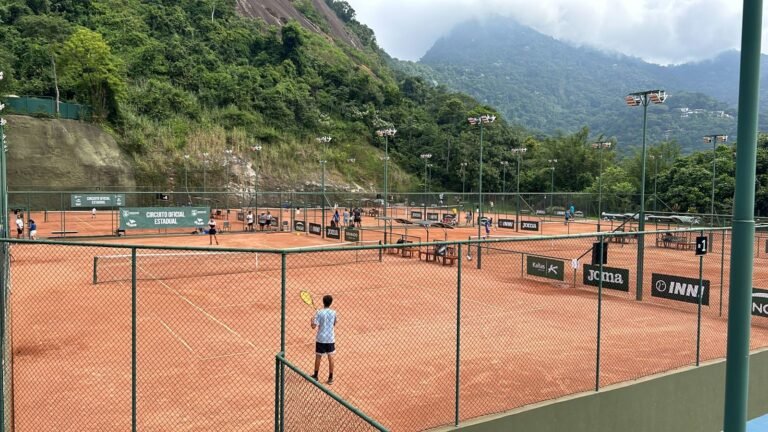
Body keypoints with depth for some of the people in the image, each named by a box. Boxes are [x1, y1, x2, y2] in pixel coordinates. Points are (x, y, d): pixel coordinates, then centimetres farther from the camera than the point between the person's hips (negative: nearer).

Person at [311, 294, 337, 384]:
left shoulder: (319, 312, -14)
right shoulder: (333, 312, -4)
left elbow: (314, 326, -15)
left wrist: (312, 319, 4)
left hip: (320, 339, -2)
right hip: (330, 339, 2)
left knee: (318, 357, 13)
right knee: (330, 358, 9)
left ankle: (315, 376, 27)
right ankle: (330, 378, 14)